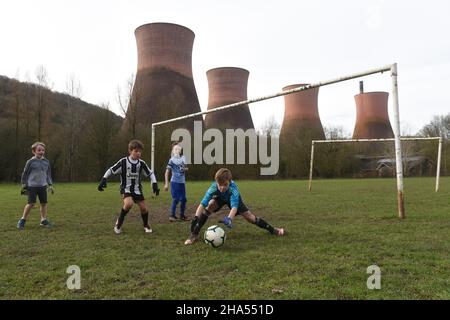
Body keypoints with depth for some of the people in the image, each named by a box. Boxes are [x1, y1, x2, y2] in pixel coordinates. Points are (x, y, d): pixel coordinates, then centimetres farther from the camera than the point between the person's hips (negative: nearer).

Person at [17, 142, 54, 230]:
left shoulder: (46, 162, 8)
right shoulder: (30, 162, -4)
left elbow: (48, 174, 17)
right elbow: (25, 174, 2)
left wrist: (50, 185, 13)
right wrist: (24, 186, 2)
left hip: (43, 186, 4)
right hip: (32, 186, -4)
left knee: (44, 203, 4)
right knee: (31, 203, -9)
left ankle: (43, 220, 17)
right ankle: (23, 220, 9)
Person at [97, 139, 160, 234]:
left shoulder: (141, 163, -3)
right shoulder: (123, 162, -12)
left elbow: (150, 174, 6)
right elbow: (111, 170, -6)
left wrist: (154, 184, -4)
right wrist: (103, 180, -15)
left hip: (137, 189, 4)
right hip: (126, 188, -3)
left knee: (144, 208, 0)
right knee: (129, 204, -30)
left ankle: (146, 225, 28)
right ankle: (118, 223, -6)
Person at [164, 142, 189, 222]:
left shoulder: (183, 158, 7)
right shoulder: (172, 160, -8)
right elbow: (167, 172, -6)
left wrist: (185, 169, 1)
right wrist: (166, 184, -8)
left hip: (182, 182, 5)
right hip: (175, 182, -5)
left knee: (183, 199, 8)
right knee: (176, 199, -5)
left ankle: (182, 215, 22)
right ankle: (172, 215, 8)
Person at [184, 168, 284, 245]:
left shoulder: (233, 189, -44)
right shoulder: (213, 188, -40)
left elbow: (234, 206, -55)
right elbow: (202, 204, -44)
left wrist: (229, 218, -74)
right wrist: (196, 218, -59)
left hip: (233, 198, -1)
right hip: (219, 198, 1)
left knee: (249, 216, -7)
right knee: (210, 205, -31)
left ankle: (272, 230, 12)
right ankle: (194, 234, -24)